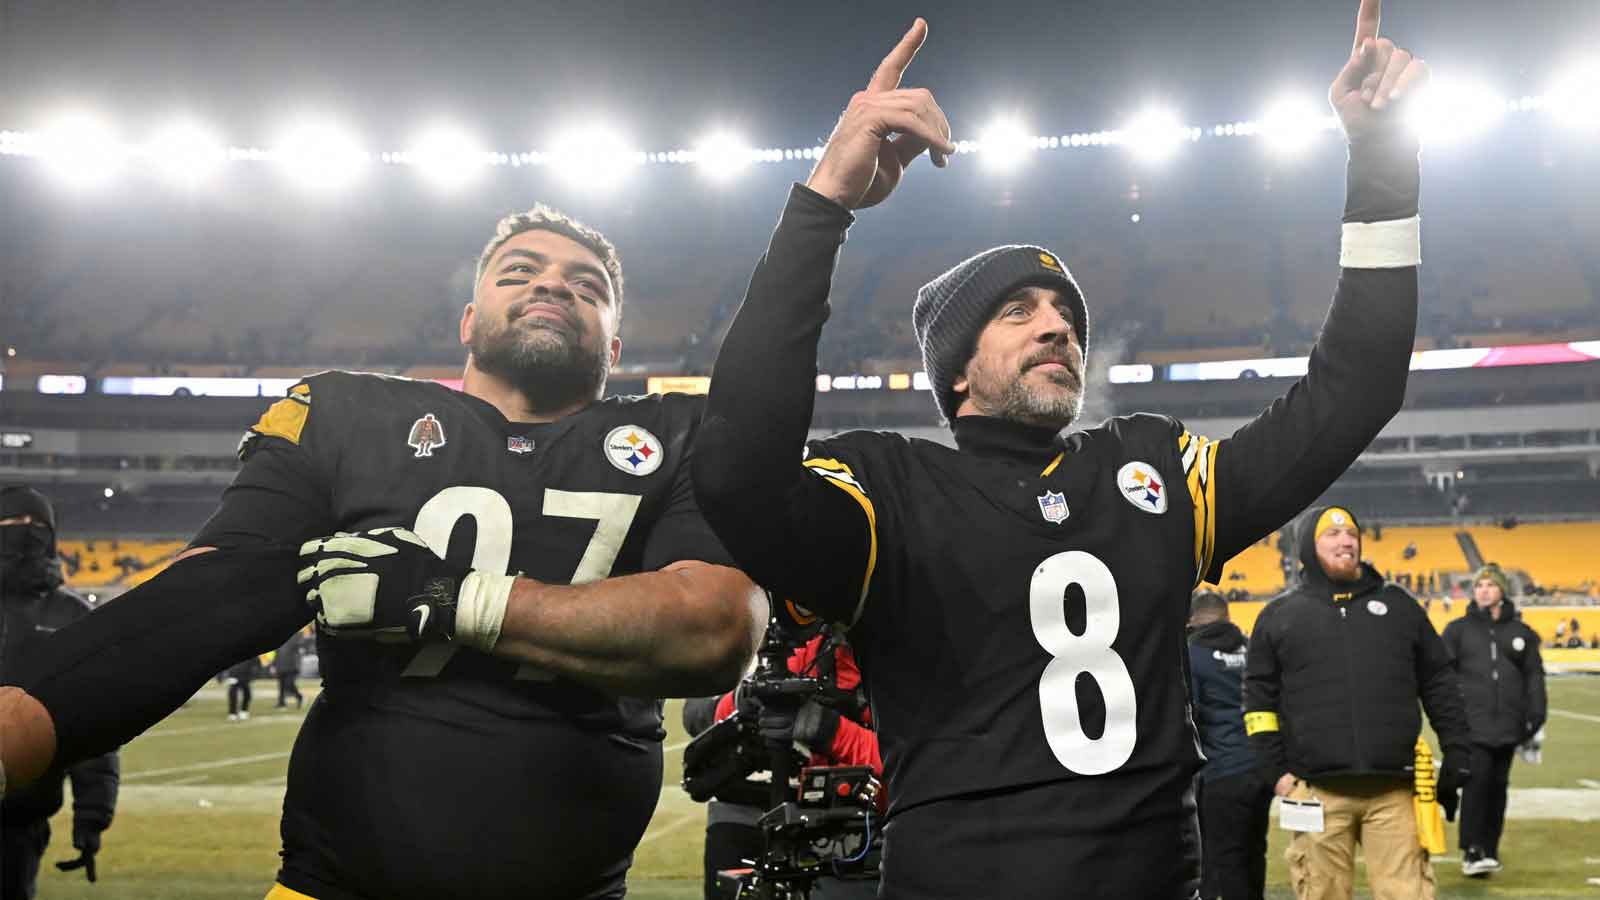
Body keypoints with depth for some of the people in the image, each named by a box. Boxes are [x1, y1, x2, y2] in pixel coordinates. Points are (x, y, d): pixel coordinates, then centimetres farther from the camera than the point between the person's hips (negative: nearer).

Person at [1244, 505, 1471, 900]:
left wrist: (1457, 753, 9)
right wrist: (1276, 772, 0)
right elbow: (1260, 700, 8)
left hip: (1393, 792, 1)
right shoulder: (1279, 615, 9)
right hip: (1318, 793, -1)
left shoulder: (1397, 604, 14)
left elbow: (1439, 684, 16)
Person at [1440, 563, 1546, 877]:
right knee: (1477, 782, -12)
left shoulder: (1521, 632, 11)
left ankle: (1489, 849, 17)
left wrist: (1536, 714, 4)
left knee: (1498, 786, 7)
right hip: (1472, 724, -2)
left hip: (1507, 724, 2)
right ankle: (1472, 851, -9)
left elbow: (1534, 675, 12)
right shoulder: (1458, 629, 7)